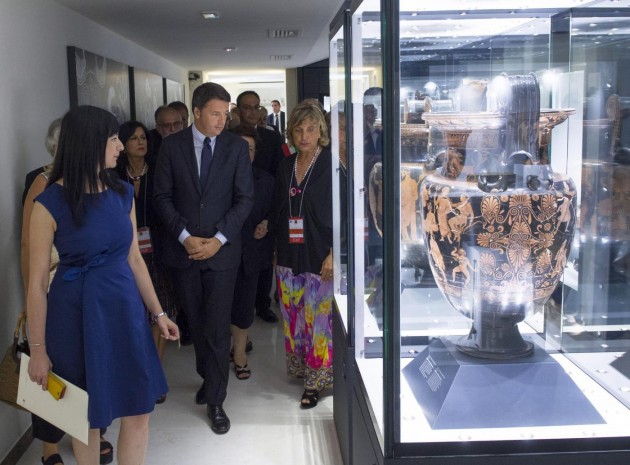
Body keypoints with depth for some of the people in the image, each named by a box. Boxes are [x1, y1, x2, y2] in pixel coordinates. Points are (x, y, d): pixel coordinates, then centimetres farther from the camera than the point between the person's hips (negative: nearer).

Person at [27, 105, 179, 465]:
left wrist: (158, 312, 10)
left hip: (123, 307, 4)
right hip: (75, 313, -4)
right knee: (86, 414, 14)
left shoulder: (122, 193, 0)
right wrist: (38, 349, -8)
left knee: (138, 411, 7)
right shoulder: (50, 203, -14)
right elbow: (37, 282, -11)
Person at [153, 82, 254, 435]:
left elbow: (245, 198, -3)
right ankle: (209, 378, 34)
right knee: (196, 323, 13)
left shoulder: (237, 146, -2)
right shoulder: (172, 146, 1)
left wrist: (218, 239, -12)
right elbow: (162, 197, 1)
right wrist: (185, 236, -11)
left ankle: (215, 400, 10)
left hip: (222, 249, -1)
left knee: (218, 327, -1)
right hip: (183, 248, 2)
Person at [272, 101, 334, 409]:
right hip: (289, 255, 5)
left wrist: (333, 254, -15)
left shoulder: (331, 166, -7)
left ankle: (316, 380, 10)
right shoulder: (285, 166, 9)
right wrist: (277, 250, 12)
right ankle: (299, 367, 28)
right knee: (293, 315, 11)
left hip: (319, 256, -5)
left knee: (318, 317, -2)